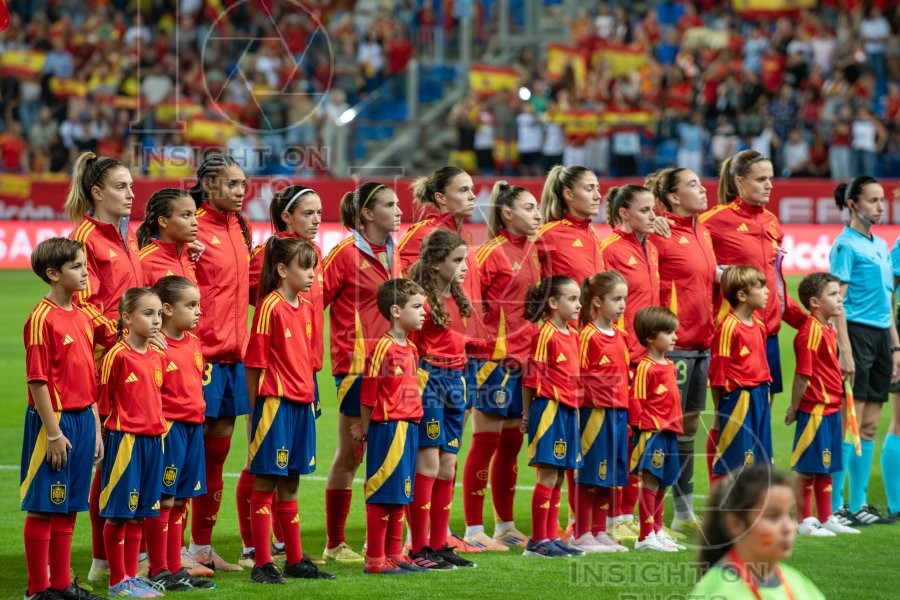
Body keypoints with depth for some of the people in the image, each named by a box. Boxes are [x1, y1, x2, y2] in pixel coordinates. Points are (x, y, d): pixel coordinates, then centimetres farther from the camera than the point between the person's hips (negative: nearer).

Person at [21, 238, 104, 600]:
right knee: (42, 506, 0)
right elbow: (37, 381, -15)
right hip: (54, 421, -8)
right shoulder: (42, 319, -14)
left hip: (82, 420, 8)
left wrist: (96, 430, 14)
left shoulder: (82, 318, 11)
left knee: (68, 507, 13)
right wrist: (53, 433, -17)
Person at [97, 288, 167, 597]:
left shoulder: (159, 357, 8)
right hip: (124, 439, -7)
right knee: (118, 512, 0)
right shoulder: (118, 356, -12)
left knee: (139, 512, 12)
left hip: (153, 438, 7)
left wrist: (160, 427, 13)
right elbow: (102, 402, -9)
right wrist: (102, 438, -9)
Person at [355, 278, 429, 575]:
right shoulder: (383, 349, -14)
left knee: (400, 494, 13)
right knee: (382, 494, -3)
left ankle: (394, 553, 21)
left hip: (409, 428, 8)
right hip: (388, 428, -8)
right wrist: (364, 429, -7)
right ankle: (375, 559, 1)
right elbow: (369, 395, -12)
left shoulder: (411, 349, 12)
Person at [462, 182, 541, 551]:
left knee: (511, 443, 13)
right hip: (497, 358, -8)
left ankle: (505, 526, 21)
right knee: (486, 441, -4)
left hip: (525, 357, 8)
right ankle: (474, 530, 0)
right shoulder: (492, 253, -10)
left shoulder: (533, 252, 12)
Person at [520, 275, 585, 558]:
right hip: (549, 407, -8)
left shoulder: (573, 335, 14)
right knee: (548, 475, -7)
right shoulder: (545, 334, -11)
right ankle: (537, 540, -4)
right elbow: (532, 377, -10)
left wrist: (575, 406, 16)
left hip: (568, 410, 8)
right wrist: (527, 413, -9)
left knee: (558, 476, 11)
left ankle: (551, 536, 16)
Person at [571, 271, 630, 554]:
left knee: (610, 475, 12)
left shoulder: (620, 336, 13)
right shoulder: (588, 335, -10)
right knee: (590, 475, -3)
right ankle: (581, 534, 4)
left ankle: (600, 532, 20)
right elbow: (578, 376, -11)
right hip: (595, 411, -8)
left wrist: (626, 410, 15)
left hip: (618, 412, 8)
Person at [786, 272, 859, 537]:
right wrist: (794, 408, -15)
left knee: (826, 468, 15)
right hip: (814, 409, -9)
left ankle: (826, 519, 23)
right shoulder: (811, 332, -18)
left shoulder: (829, 330, 13)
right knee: (807, 467, 0)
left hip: (831, 409, 9)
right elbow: (803, 375, -17)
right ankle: (804, 521, 6)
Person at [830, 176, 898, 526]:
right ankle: (835, 507, -4)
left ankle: (858, 504, 13)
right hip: (856, 335, -8)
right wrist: (844, 351, -20)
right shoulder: (846, 245, -7)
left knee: (869, 426, 8)